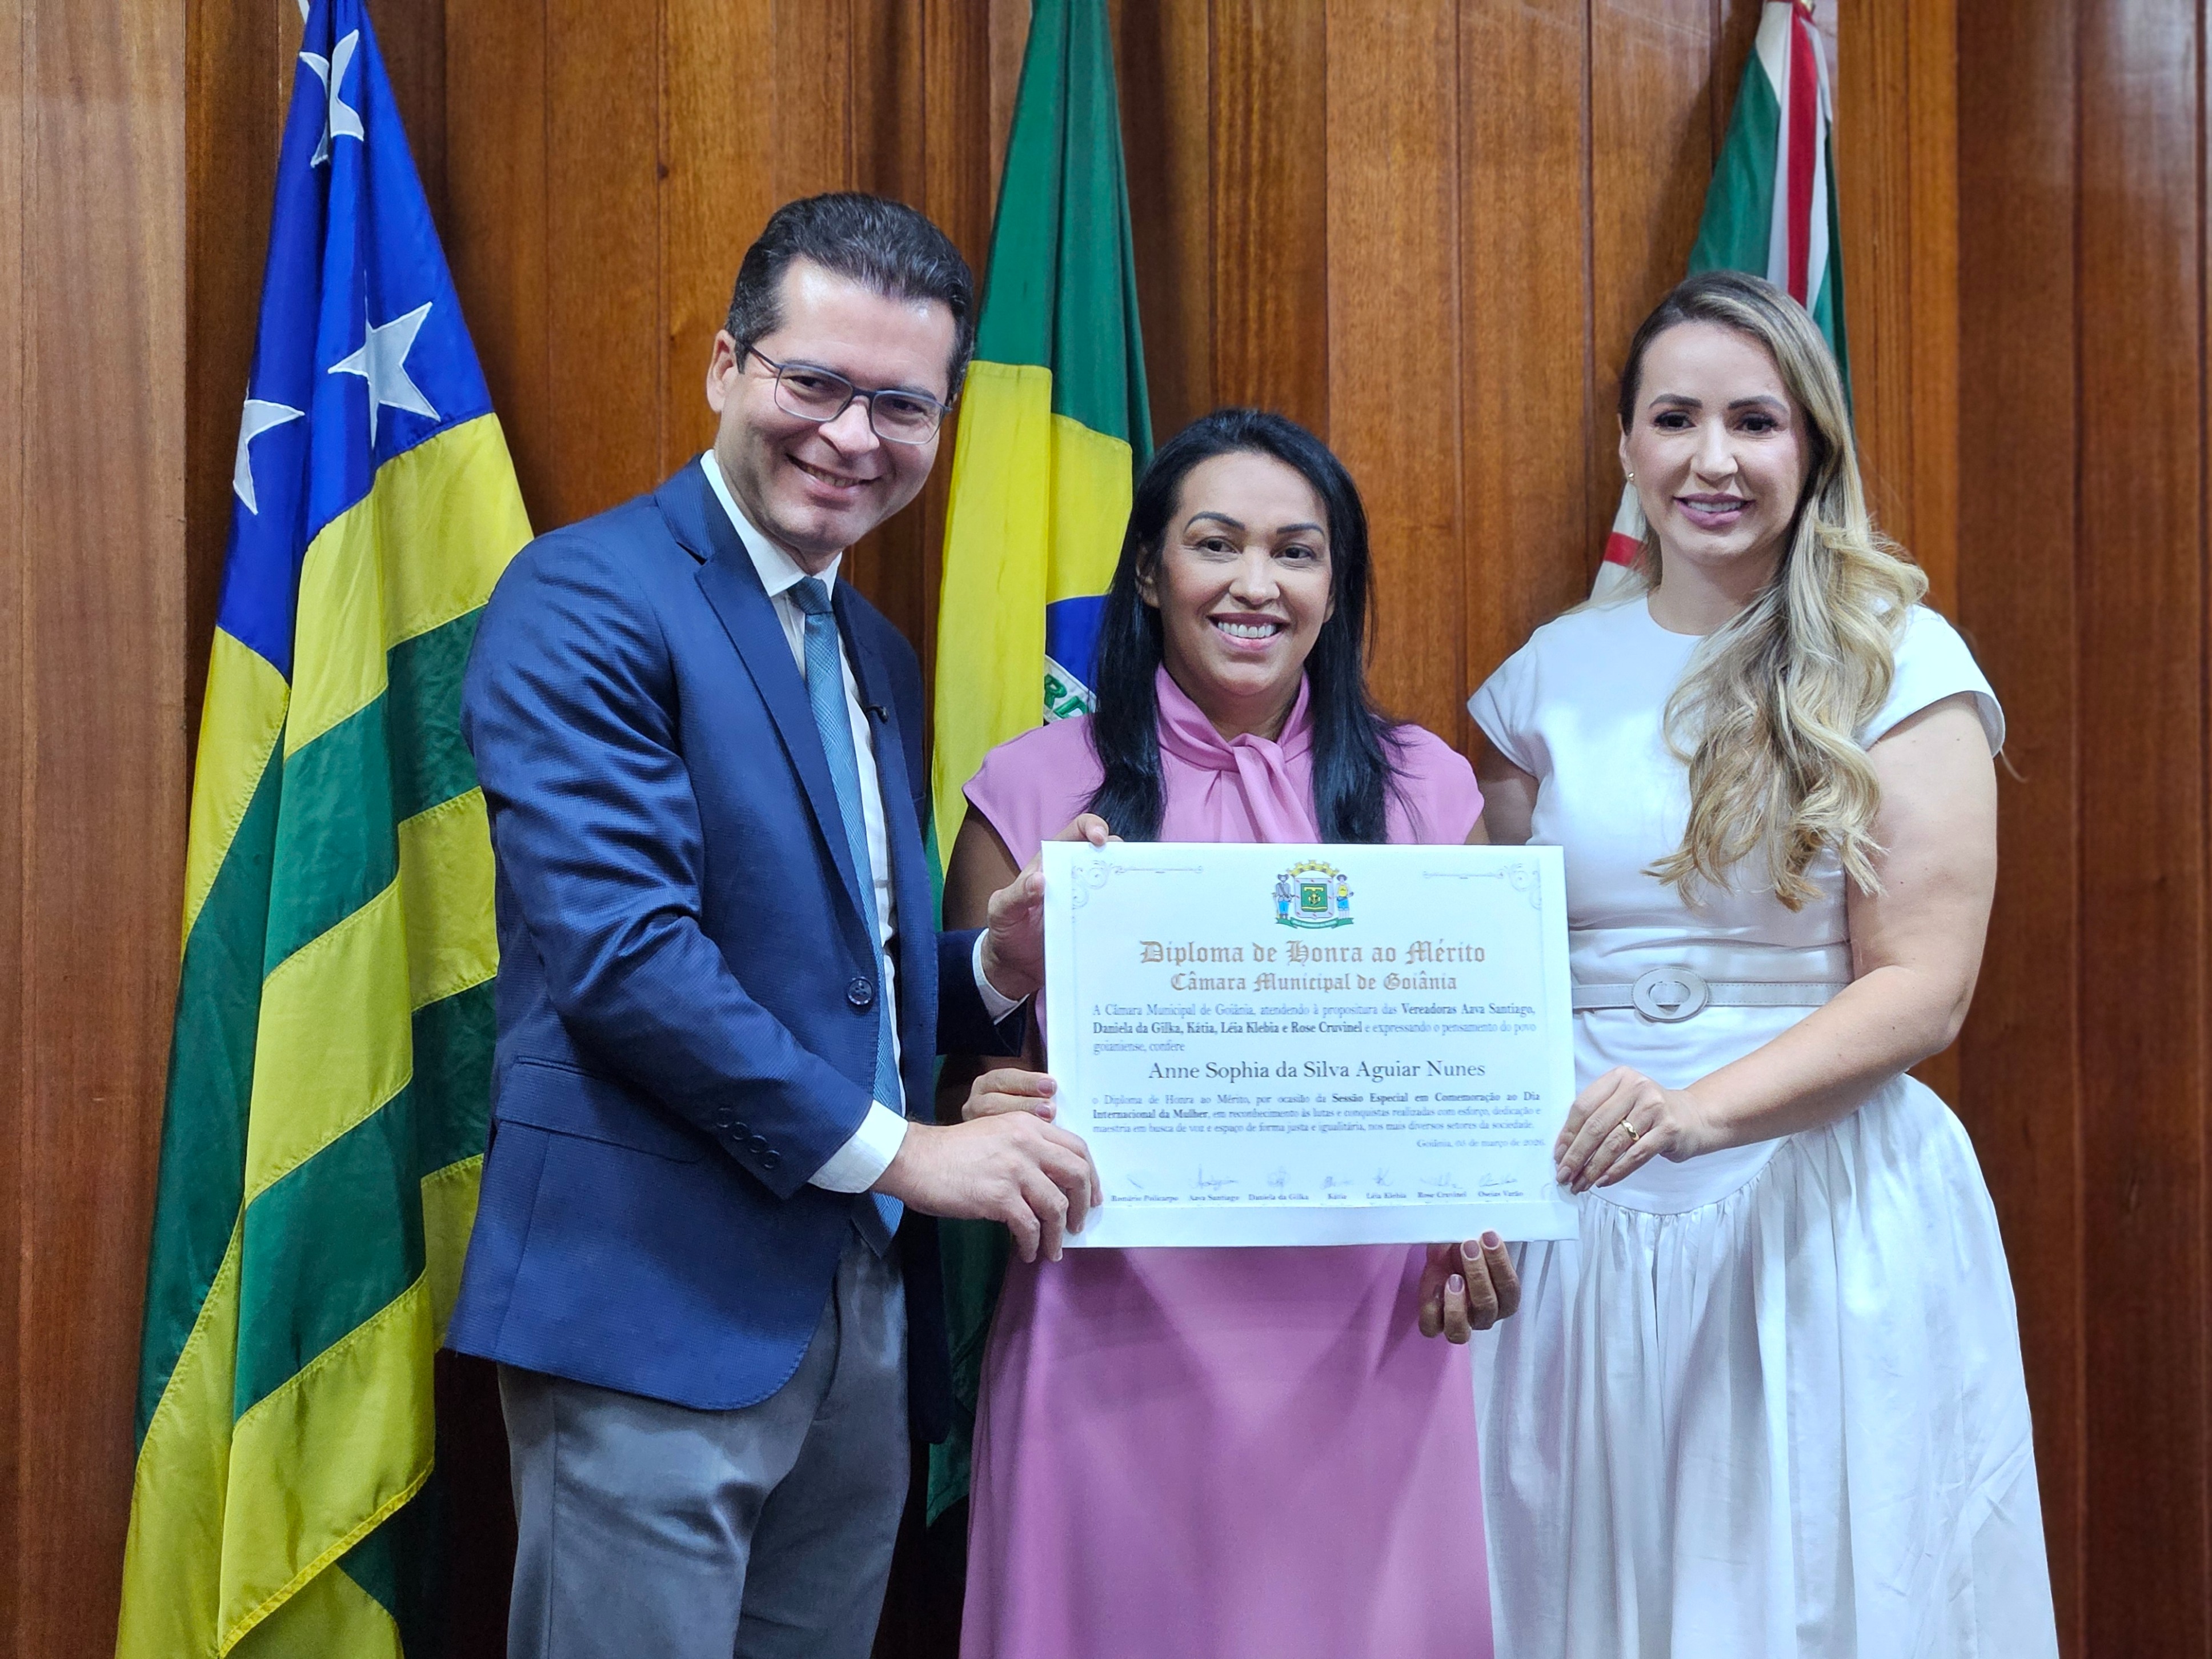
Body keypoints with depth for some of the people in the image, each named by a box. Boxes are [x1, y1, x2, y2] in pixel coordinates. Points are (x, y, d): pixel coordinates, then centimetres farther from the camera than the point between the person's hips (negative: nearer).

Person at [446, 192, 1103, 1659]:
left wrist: (998, 968, 0)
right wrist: (892, 1145, -15)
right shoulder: (587, 599, -9)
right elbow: (617, 948, -19)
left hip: (864, 1313, 8)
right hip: (657, 1302, -8)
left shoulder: (880, 656, 17)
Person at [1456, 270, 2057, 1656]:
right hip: (1581, 1216, 3)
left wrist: (1703, 1109, -23)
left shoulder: (1897, 665, -3)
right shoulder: (1557, 672, 8)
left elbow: (1922, 987, -9)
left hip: (1820, 1210, -3)